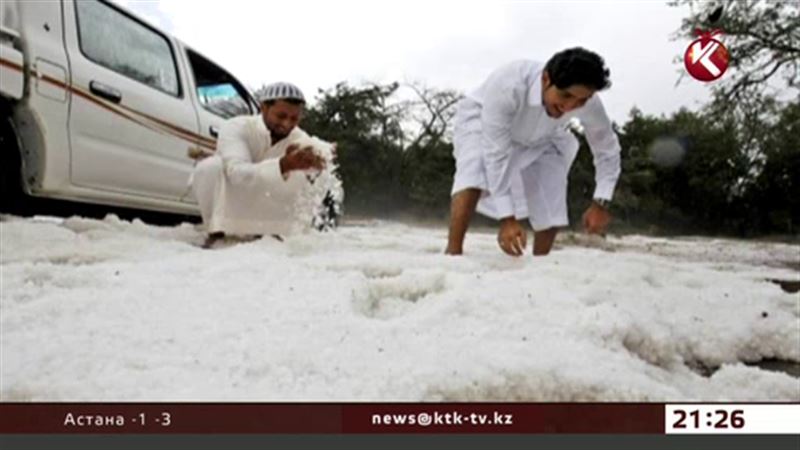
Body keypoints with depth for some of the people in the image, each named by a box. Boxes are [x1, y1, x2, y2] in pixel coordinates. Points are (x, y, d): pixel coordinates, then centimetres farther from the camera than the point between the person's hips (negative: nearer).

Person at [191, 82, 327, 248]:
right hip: (223, 205, -2)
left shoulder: (301, 141, -15)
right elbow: (238, 173, -44)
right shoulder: (236, 127, -25)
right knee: (211, 166, -32)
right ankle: (216, 234, -14)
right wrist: (282, 165, -60)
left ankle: (269, 234, -3)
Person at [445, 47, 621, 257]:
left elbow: (608, 150, -13)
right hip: (480, 122, -3)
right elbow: (496, 155, -41)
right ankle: (453, 253, -26)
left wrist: (601, 203, -24)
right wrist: (507, 219, -41)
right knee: (474, 177, -33)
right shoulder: (508, 86, -44)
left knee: (551, 211, -4)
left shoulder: (588, 103, -30)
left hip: (537, 140, 4)